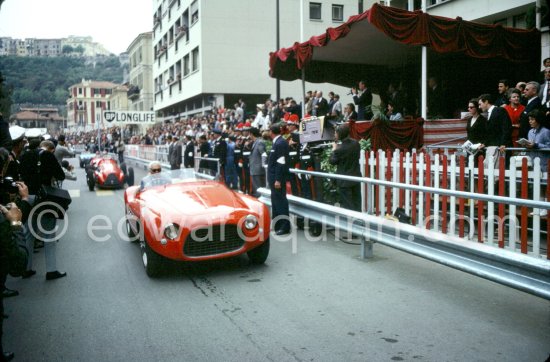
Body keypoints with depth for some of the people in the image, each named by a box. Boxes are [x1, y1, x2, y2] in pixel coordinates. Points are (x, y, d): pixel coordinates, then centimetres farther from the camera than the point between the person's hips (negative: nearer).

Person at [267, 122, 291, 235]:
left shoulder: (280, 143, -17)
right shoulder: (277, 142, 11)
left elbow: (280, 163, -21)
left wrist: (278, 180, -23)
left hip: (278, 177, -10)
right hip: (274, 176, 10)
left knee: (280, 200, -4)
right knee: (275, 199, 16)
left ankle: (285, 227, 2)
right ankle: (277, 224, 26)